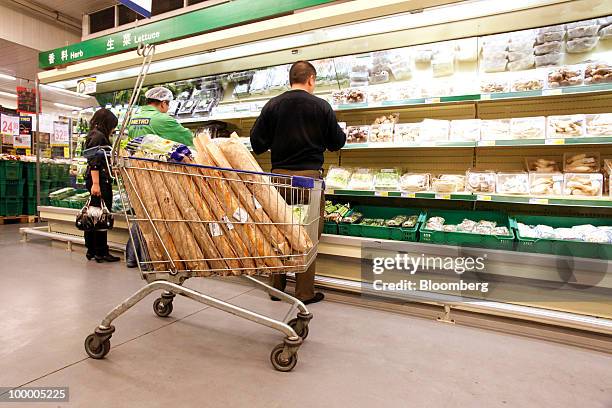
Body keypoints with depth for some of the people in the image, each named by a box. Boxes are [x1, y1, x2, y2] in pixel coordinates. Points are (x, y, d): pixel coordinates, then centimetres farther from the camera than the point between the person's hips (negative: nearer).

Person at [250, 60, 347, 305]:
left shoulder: (273, 105, 3)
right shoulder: (321, 106, -3)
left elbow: (257, 143, 2)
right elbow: (337, 142, 4)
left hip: (280, 175, 3)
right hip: (309, 175, -3)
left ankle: (277, 287, 23)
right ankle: (304, 292, 13)